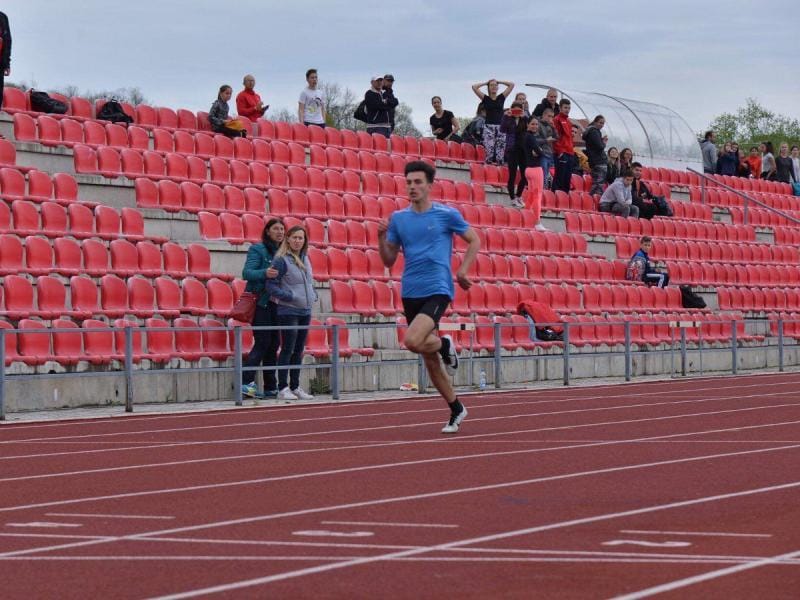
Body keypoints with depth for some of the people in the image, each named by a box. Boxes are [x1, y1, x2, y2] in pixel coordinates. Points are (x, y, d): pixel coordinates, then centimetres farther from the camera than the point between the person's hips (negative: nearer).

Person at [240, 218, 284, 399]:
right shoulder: (257, 250, -5)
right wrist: (264, 273, -32)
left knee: (273, 344, 6)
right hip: (260, 302, -7)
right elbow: (247, 273, -15)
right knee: (262, 342, -13)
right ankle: (246, 382, -14)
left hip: (275, 304, 7)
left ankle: (270, 387, 10)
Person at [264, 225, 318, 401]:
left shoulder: (305, 259, 12)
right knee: (288, 350, -7)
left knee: (298, 351, 10)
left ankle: (295, 387, 16)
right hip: (288, 311, -7)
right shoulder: (281, 260, -10)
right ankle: (283, 388, -4)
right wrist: (290, 296, -17)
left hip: (305, 311, 7)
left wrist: (313, 296, 9)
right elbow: (271, 285, -13)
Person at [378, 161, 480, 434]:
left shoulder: (446, 214, -3)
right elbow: (389, 260, 11)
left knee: (413, 341, -28)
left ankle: (445, 345, 4)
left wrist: (462, 271, -4)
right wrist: (382, 237, -7)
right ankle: (456, 409, 25)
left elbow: (474, 240, 8)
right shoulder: (398, 218, 8)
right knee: (430, 360, 10)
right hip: (410, 294, 5)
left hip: (437, 290, -5)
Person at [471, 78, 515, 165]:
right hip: (489, 127, -2)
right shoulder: (485, 98, 7)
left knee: (501, 149, -5)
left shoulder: (501, 98, 11)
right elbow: (474, 87, 1)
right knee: (489, 148, -12)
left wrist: (499, 82, 15)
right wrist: (486, 83, 11)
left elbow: (511, 85, 10)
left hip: (500, 127, 2)